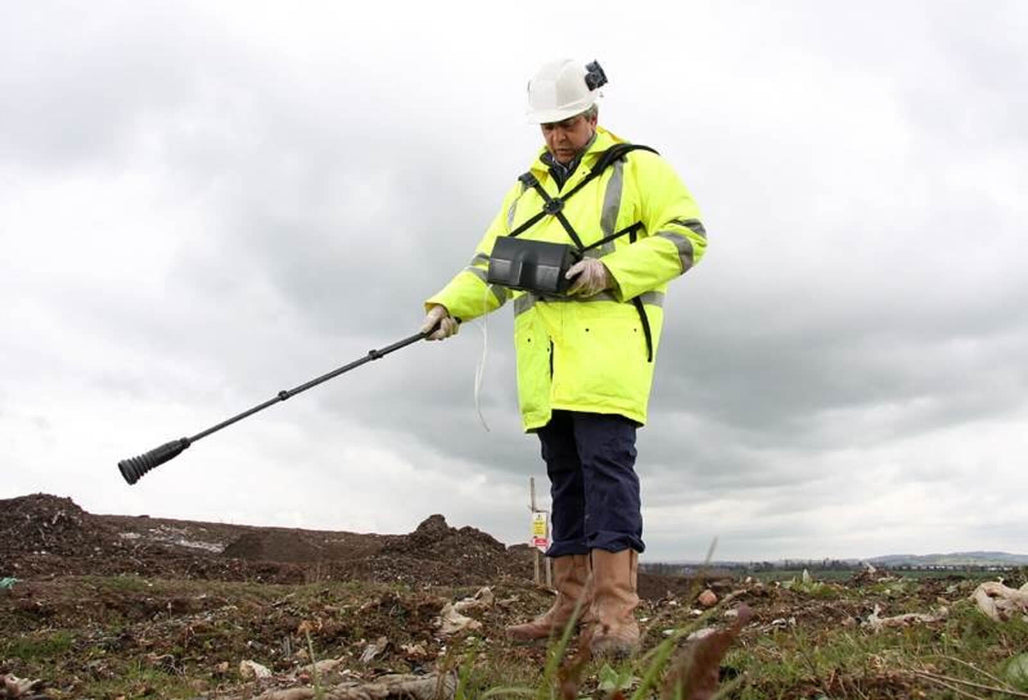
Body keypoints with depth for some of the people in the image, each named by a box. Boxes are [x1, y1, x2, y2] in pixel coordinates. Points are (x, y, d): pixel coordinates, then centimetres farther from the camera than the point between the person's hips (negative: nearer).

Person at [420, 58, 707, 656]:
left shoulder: (637, 167, 9)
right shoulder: (526, 191, 25)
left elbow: (687, 235, 0)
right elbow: (491, 265, 20)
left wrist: (611, 269, -13)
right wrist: (449, 304, 1)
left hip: (608, 343, -6)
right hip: (546, 358, 6)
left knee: (606, 465, -15)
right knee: (565, 477, 5)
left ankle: (616, 615, -14)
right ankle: (574, 607, 11)